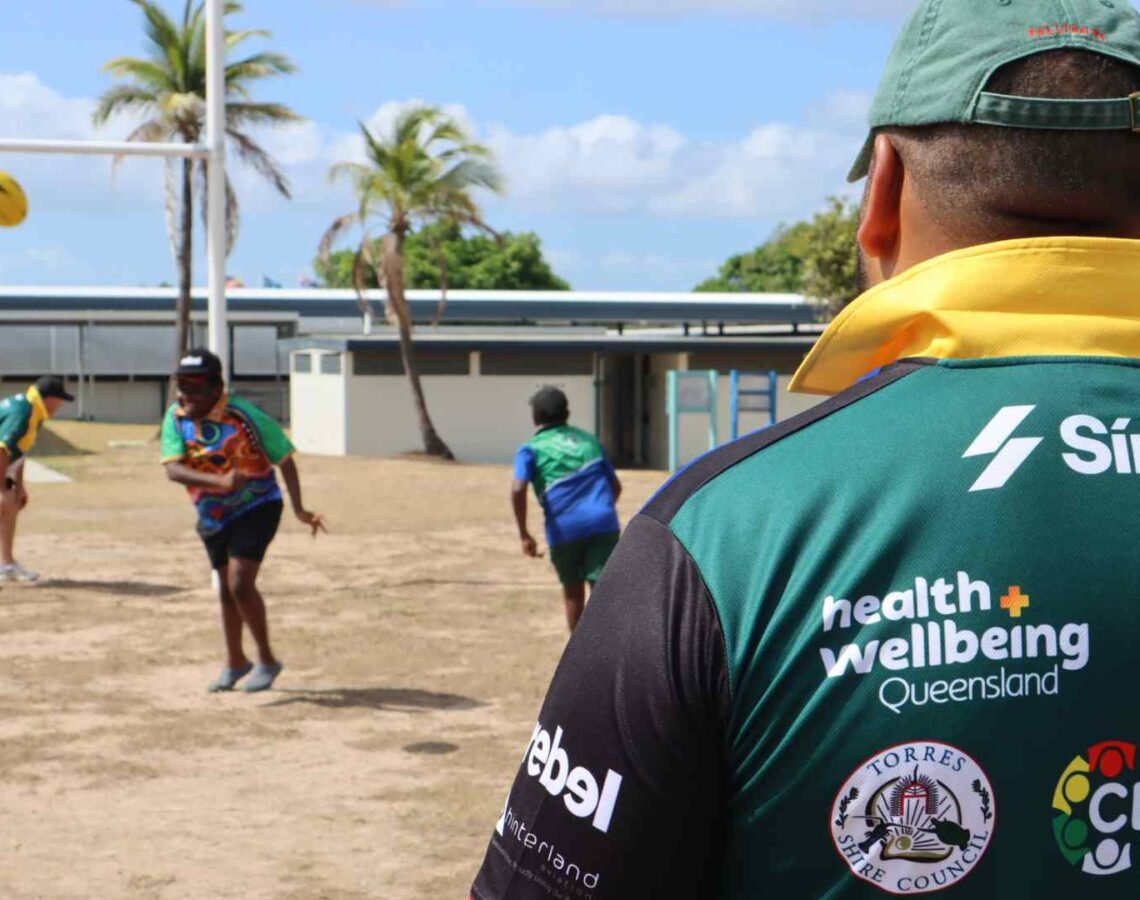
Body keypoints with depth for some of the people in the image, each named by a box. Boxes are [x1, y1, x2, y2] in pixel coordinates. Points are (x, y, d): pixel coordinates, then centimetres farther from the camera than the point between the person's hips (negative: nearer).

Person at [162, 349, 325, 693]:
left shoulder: (244, 416, -22)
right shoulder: (175, 417, -11)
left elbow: (284, 458, -14)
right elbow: (173, 469, -22)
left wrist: (299, 509, -22)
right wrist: (219, 481, -39)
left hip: (256, 507, -5)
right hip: (212, 517, 5)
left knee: (240, 583, -19)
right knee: (226, 590, 16)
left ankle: (267, 661, -1)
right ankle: (235, 663, 36)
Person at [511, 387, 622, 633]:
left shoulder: (532, 448, 8)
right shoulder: (589, 441, 21)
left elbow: (518, 489, -10)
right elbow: (615, 486, 26)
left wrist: (524, 534, -4)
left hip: (564, 529, -1)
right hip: (604, 524, 1)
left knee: (573, 594, 19)